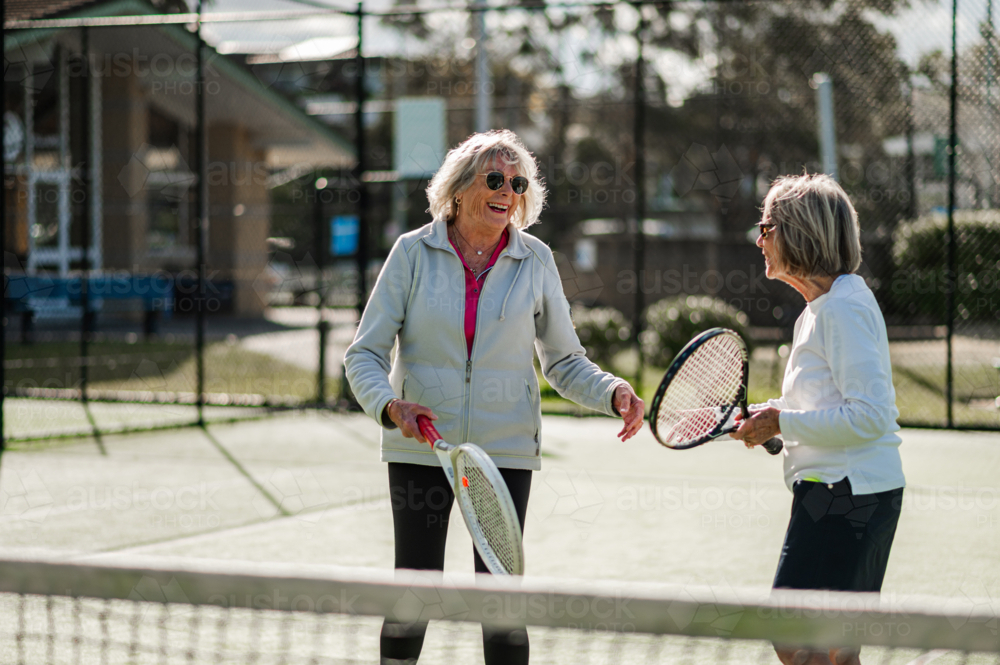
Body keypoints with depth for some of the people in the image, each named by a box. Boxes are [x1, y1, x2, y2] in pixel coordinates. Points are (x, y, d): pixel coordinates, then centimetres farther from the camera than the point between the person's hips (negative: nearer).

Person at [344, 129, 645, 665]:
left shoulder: (535, 260, 3)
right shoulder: (413, 251, -1)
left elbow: (564, 361, 9)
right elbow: (364, 354, -2)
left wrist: (613, 392, -11)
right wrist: (391, 405, -21)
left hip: (506, 448, 1)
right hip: (419, 445, -1)